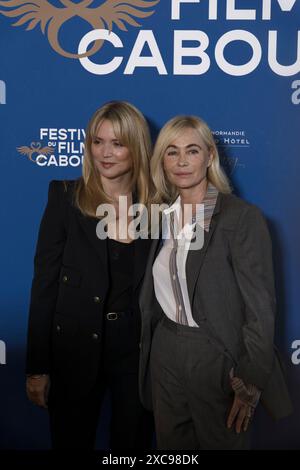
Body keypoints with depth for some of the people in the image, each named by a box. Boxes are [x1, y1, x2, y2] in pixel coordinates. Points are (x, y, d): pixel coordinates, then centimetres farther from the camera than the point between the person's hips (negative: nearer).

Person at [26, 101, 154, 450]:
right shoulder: (66, 197, -6)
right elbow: (45, 282, -6)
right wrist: (37, 367, -7)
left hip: (137, 346, 2)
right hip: (75, 346, -1)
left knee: (133, 439, 16)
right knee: (71, 440, 15)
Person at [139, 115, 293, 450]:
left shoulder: (242, 217, -14)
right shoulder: (162, 216, 5)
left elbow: (260, 306, -15)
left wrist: (249, 385, -15)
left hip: (217, 359, -5)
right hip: (165, 355, 6)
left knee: (222, 442, 14)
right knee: (171, 447, 20)